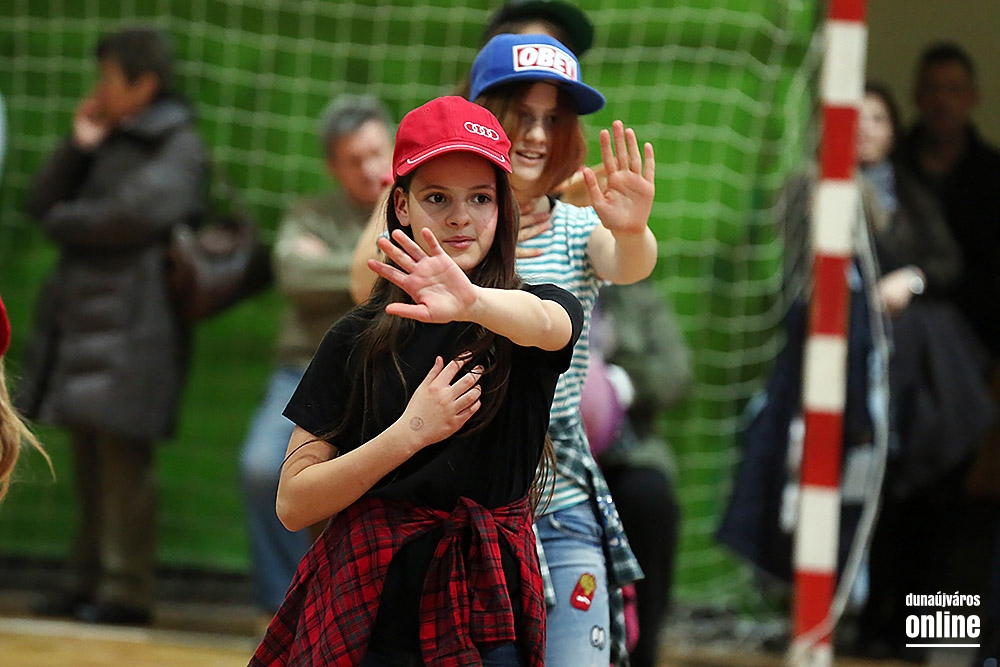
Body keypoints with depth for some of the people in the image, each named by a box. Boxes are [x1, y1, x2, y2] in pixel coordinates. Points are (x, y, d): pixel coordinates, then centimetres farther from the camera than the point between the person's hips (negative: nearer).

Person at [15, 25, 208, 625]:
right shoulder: (109, 143, 22)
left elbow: (130, 214, -18)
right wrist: (78, 147, 4)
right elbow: (43, 202, 17)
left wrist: (64, 221, -2)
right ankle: (89, 579, 12)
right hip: (84, 316, 8)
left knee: (122, 451, -11)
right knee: (91, 454, 8)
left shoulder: (177, 148, -4)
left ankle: (127, 590, -11)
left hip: (132, 323, -8)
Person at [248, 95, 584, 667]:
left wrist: (472, 303, -48)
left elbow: (544, 323, -26)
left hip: (489, 608, -1)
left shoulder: (543, 308, 1)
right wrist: (409, 434, -14)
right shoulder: (357, 340, 4)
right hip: (369, 614, 1)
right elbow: (294, 504, -1)